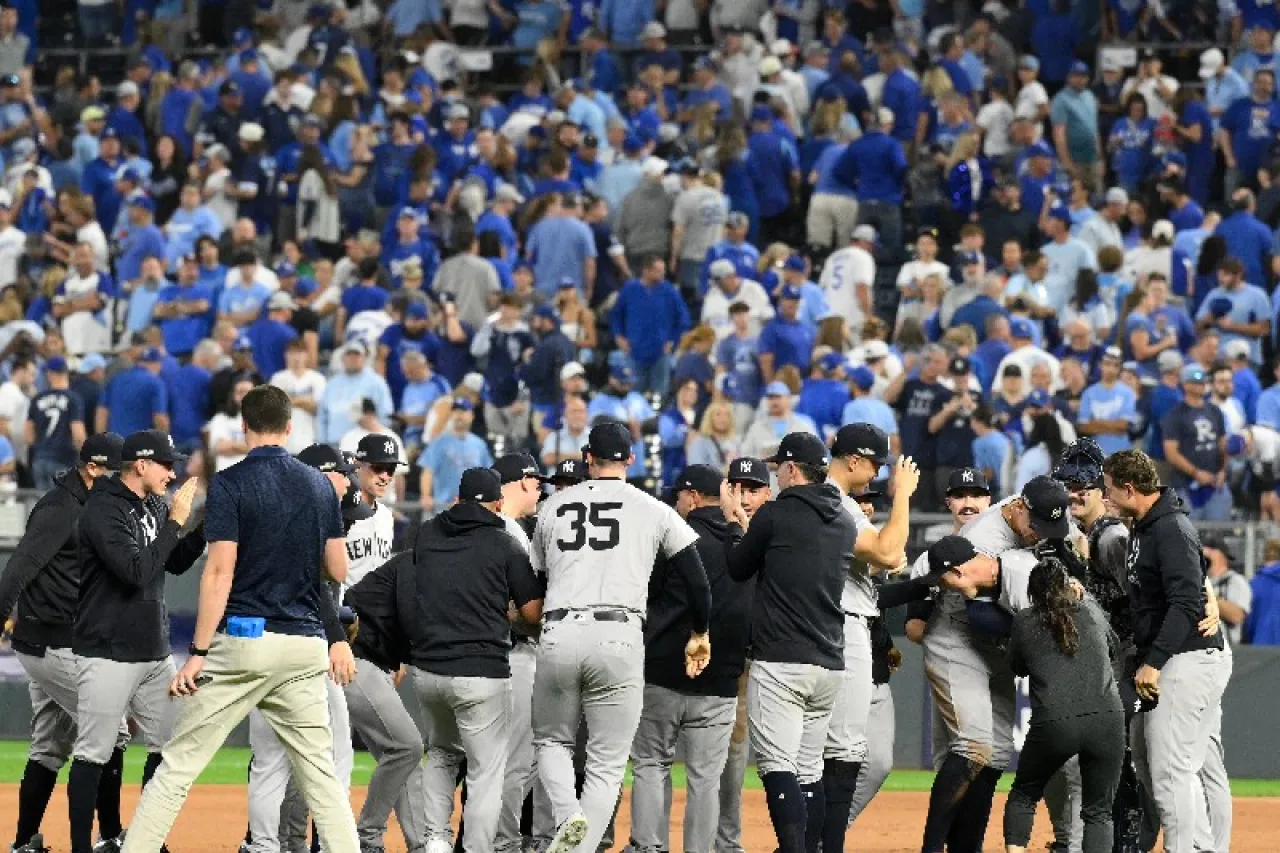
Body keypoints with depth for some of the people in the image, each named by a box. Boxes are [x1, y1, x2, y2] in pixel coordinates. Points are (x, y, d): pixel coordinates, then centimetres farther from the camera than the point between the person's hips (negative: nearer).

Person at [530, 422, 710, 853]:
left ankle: (568, 815, -7)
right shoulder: (654, 511, 8)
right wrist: (700, 634, 23)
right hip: (619, 639, -1)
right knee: (606, 766, 5)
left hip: (557, 638, 2)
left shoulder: (554, 506, 14)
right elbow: (697, 579, 8)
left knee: (552, 740, 21)